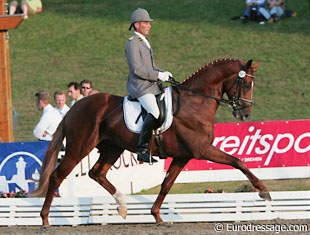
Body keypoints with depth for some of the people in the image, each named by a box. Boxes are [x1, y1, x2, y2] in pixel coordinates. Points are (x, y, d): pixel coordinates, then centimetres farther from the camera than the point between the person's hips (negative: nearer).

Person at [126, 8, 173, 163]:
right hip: (139, 87, -11)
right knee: (154, 112, -29)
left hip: (151, 86, 11)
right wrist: (159, 75, -16)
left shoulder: (144, 42, 21)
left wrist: (163, 73, 8)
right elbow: (137, 69, -18)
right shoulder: (132, 43, -10)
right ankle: (143, 150, -30)